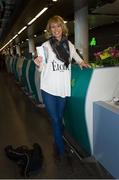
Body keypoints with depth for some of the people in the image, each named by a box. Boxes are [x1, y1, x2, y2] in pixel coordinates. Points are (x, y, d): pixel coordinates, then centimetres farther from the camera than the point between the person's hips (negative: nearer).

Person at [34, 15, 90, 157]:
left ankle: (57, 142, 39)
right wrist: (38, 64, -24)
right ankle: (61, 150, 19)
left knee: (60, 118, 16)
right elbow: (41, 68, -2)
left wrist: (81, 62, 3)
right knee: (55, 119, 3)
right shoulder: (46, 46, -5)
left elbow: (76, 56, 24)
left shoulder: (69, 44, 5)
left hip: (63, 88, 3)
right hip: (49, 88, -3)